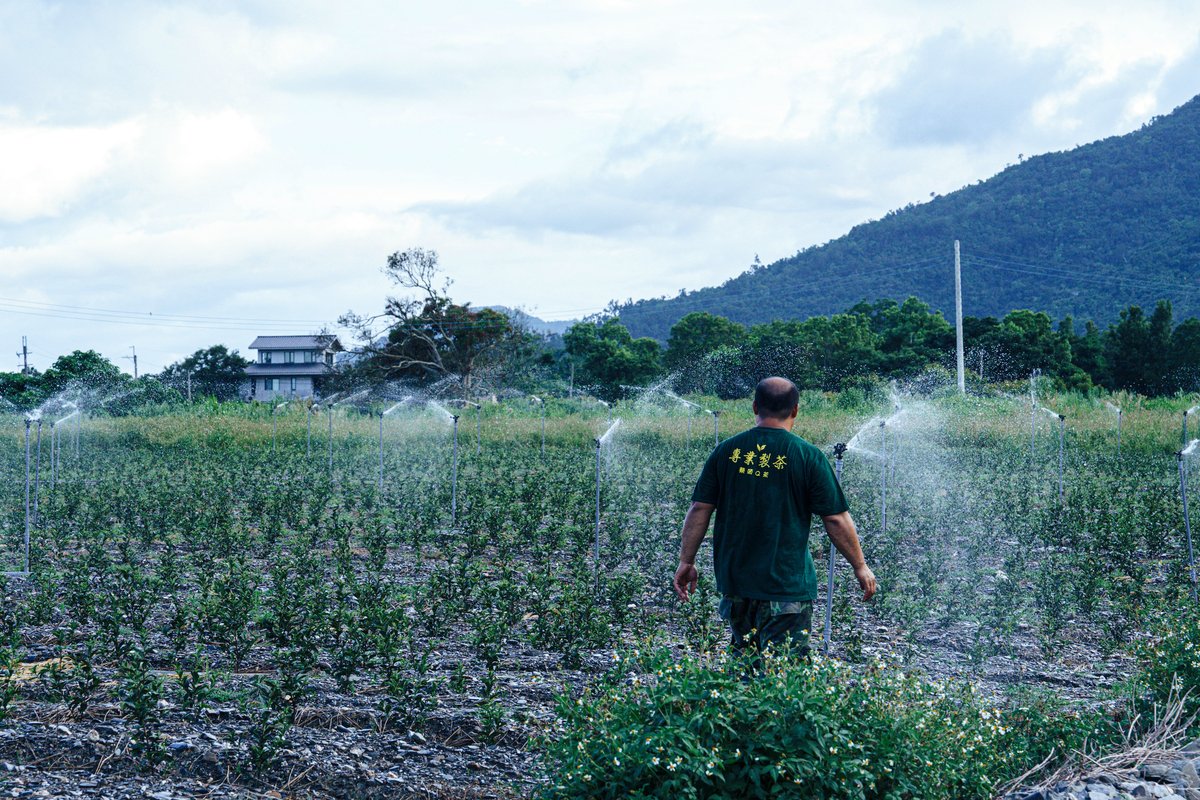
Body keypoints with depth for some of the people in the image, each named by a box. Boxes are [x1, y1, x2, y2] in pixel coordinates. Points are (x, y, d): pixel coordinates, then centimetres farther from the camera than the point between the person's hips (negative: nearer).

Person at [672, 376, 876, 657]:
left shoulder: (727, 451, 2)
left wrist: (686, 561, 12)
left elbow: (699, 510, 3)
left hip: (734, 581, 4)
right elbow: (836, 520, -5)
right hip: (788, 584, -4)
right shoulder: (808, 457, -7)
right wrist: (861, 567, 7)